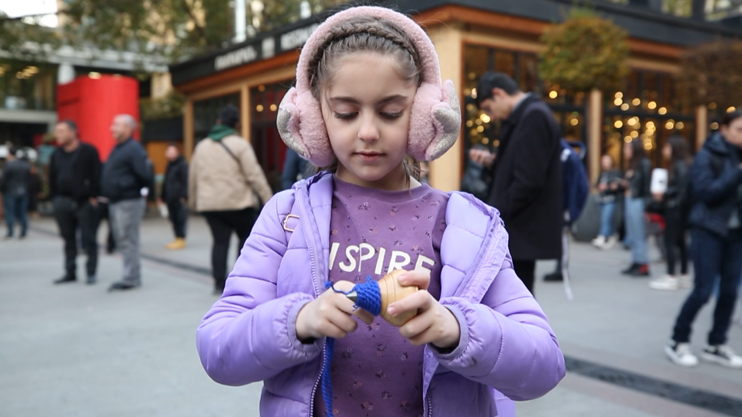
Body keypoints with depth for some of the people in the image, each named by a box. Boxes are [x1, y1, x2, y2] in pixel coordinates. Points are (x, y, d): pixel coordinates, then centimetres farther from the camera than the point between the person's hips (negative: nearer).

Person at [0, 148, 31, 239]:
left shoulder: (8, 165, -14)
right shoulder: (26, 165, 7)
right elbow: (29, 179, 10)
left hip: (10, 193, -6)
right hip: (23, 193, 6)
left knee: (10, 213, 0)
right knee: (22, 213, 9)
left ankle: (10, 233, -2)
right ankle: (24, 232, 6)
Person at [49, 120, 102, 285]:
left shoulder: (88, 151, -4)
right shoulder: (57, 154, 14)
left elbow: (96, 176, -9)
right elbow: (52, 179, 16)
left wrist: (94, 197, -13)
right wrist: (55, 199, 9)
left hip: (85, 202, -6)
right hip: (64, 202, 6)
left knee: (89, 239, 0)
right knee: (68, 239, 10)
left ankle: (91, 272, 7)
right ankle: (70, 272, 18)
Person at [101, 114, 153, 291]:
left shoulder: (134, 149, -14)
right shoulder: (118, 149, 17)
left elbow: (145, 175, -21)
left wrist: (129, 187, -9)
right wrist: (107, 193, 10)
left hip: (129, 202, -10)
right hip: (115, 202, 10)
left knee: (128, 240, -6)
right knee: (122, 240, 14)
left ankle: (130, 278, 0)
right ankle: (133, 276, 22)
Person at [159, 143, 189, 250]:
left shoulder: (183, 165, -7)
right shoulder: (170, 165, 19)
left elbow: (186, 181, -14)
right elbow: (166, 182, 23)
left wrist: (184, 196, -20)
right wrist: (163, 196, 22)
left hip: (179, 198, -8)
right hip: (170, 198, 9)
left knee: (180, 218, -5)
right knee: (174, 218, 10)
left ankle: (181, 240, -1)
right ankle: (178, 238, 16)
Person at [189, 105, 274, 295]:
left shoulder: (202, 146, 11)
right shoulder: (240, 145, -6)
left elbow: (193, 177, 16)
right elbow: (254, 175, -13)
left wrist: (193, 201, 28)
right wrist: (268, 199, -10)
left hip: (209, 204, 5)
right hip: (238, 203, -4)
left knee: (220, 241, 7)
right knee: (246, 238, 10)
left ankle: (219, 282, 4)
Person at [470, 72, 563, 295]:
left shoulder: (534, 116, -16)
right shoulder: (527, 115, 15)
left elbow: (529, 179, -23)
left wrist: (496, 214, -16)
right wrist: (493, 161, 8)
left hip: (523, 229, -10)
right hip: (522, 227, 10)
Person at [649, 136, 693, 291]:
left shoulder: (681, 166, -14)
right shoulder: (678, 165, 15)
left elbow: (682, 188, -20)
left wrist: (664, 195, -12)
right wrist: (662, 194, 1)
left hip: (676, 209, -10)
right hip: (675, 209, 10)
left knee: (671, 241, -7)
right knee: (680, 241, 13)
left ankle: (671, 278, -4)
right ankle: (684, 276, 20)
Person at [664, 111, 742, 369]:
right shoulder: (708, 156, -7)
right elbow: (706, 193, -17)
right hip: (709, 231, -6)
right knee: (703, 290, -5)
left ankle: (716, 346, 18)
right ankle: (677, 342, 10)